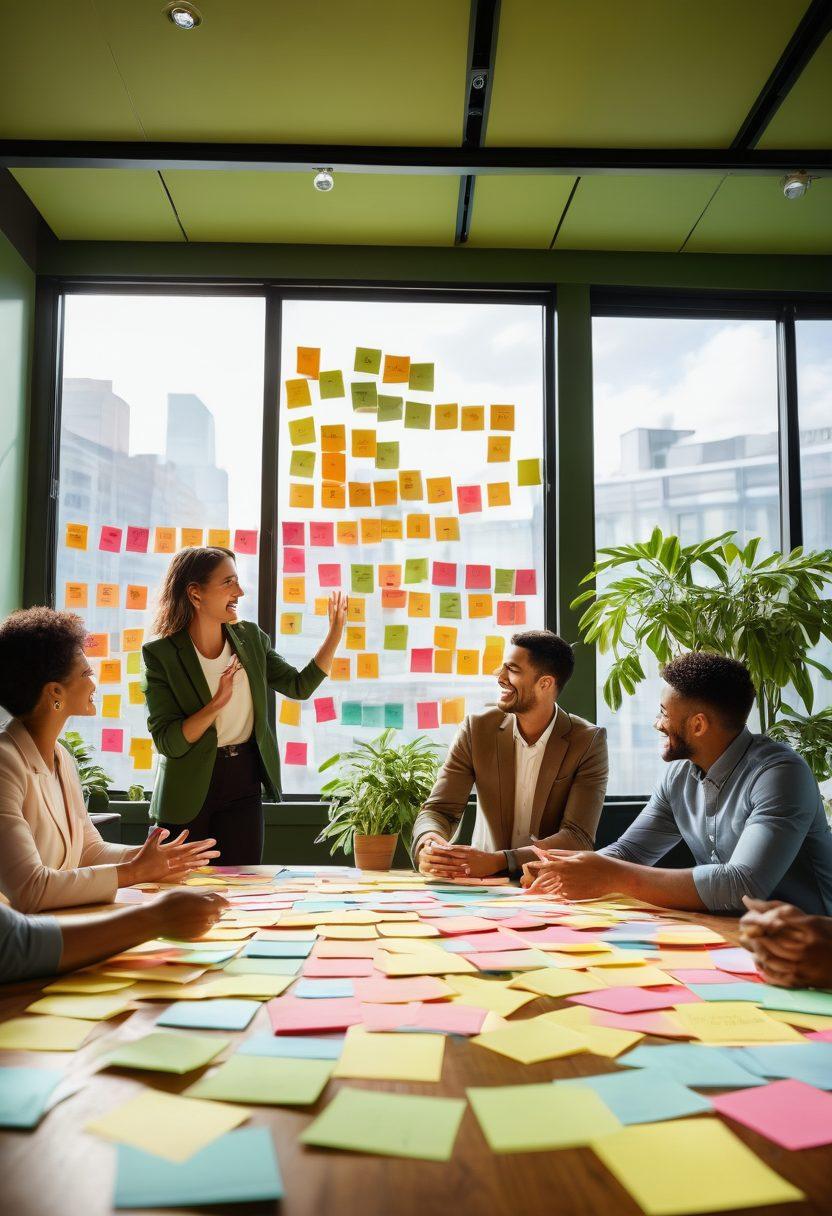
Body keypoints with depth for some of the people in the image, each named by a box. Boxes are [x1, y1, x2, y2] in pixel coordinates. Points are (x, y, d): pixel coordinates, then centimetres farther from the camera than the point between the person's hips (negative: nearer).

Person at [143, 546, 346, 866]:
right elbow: (167, 741, -17)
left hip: (244, 783, 4)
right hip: (188, 792, -3)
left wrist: (335, 634, -2)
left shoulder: (250, 637, 1)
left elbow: (300, 686, 5)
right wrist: (217, 703, -30)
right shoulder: (160, 654, -14)